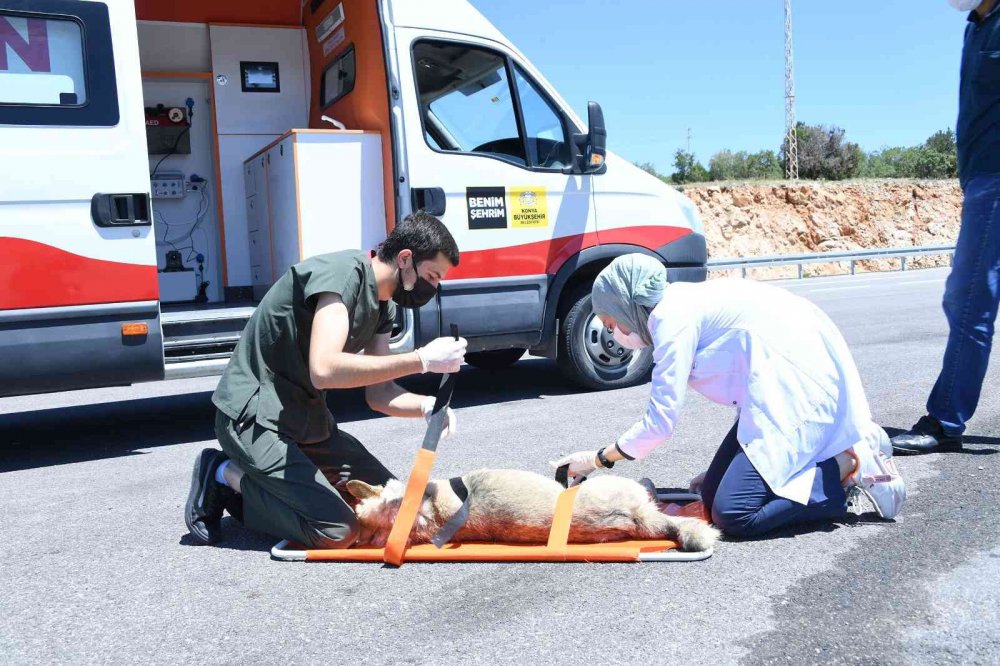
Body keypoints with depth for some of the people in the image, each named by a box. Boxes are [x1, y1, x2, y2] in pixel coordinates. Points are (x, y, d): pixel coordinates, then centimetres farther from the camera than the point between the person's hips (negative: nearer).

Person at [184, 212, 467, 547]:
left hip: (306, 419, 10)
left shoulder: (384, 306, 7)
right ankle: (227, 475, 1)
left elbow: (379, 393, 5)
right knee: (338, 533, -19)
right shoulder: (343, 271, -22)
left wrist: (427, 406, -14)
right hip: (253, 417, -9)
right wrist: (422, 360, -32)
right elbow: (324, 370, -36)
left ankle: (251, 480, 13)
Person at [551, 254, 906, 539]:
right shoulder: (684, 303, 18)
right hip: (784, 387, 10)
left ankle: (854, 465, -5)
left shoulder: (671, 315, -11)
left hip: (799, 386, -10)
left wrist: (598, 459, 1)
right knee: (713, 494, 7)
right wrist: (724, 468, 23)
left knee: (732, 515, -15)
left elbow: (660, 423, -13)